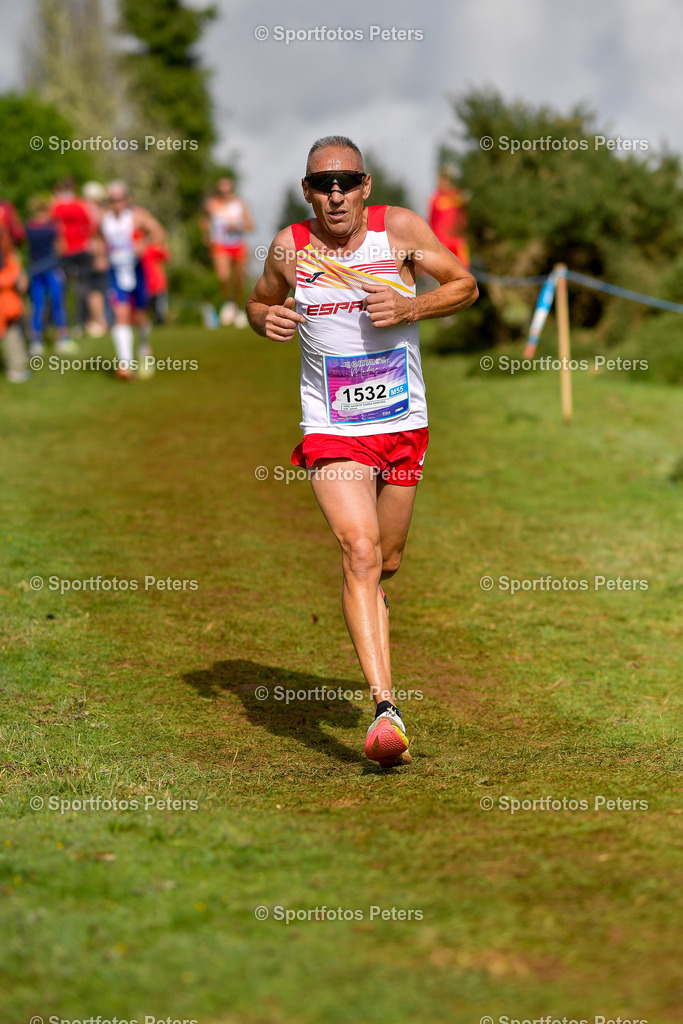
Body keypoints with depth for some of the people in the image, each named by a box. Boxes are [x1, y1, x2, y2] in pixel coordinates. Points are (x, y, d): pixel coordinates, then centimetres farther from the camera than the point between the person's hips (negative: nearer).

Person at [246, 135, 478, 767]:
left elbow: (465, 285, 2)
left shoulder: (400, 229, -6)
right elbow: (259, 303, 15)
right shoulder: (288, 248, -3)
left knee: (387, 561, 14)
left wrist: (411, 308, -16)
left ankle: (367, 598, 54)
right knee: (361, 550, -20)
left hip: (404, 424, 2)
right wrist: (267, 320, -9)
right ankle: (385, 708, -24)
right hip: (331, 429, -2)